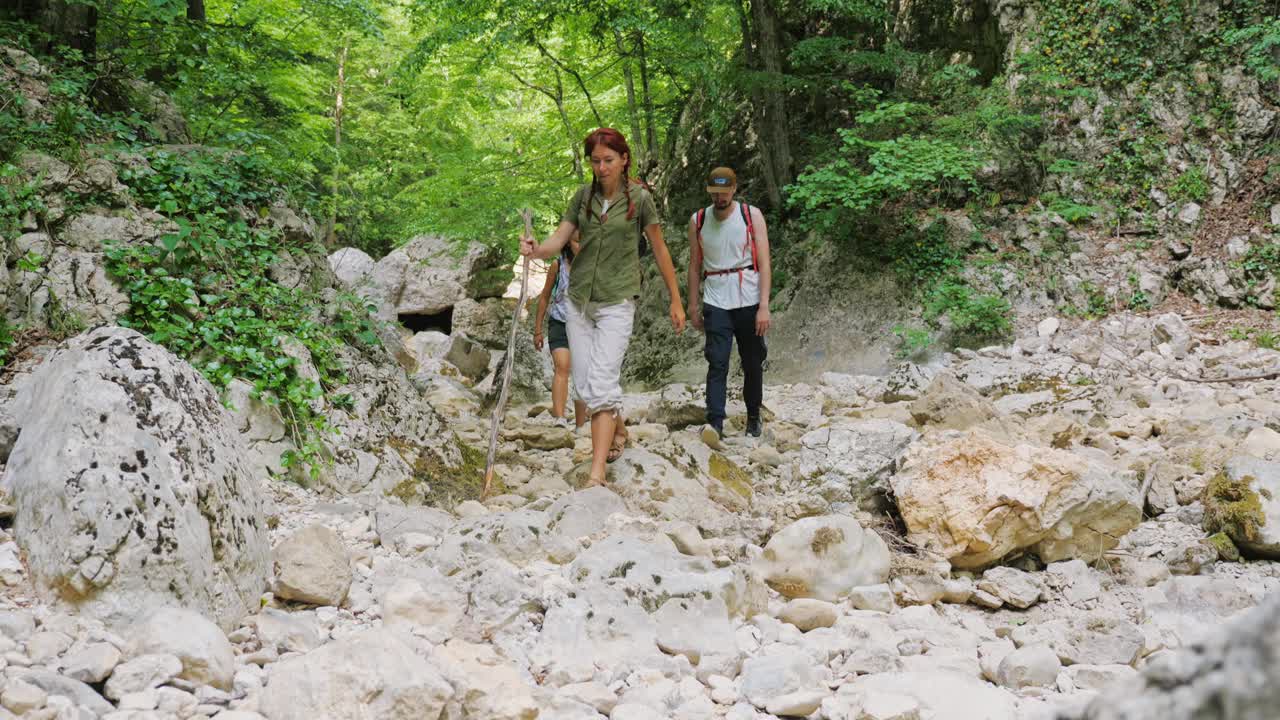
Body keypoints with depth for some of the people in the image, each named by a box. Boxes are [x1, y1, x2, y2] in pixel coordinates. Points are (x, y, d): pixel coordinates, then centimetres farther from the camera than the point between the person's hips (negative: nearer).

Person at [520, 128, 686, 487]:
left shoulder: (639, 198, -4)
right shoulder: (584, 195, 6)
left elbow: (659, 250, 2)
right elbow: (558, 239, 0)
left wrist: (675, 300, 6)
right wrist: (535, 249, -23)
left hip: (617, 300, -5)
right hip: (579, 299, 5)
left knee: (601, 383, -16)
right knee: (584, 384, 6)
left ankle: (597, 473, -17)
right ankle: (619, 429, 35)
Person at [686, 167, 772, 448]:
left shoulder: (752, 216, -2)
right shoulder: (698, 221, 5)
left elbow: (764, 263, -6)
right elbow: (695, 265, 11)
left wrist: (764, 306, -13)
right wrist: (693, 306, 9)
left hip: (749, 301, 0)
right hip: (716, 302, 0)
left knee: (753, 364, 9)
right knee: (717, 364, -14)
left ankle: (754, 417, 29)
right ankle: (715, 424, -26)